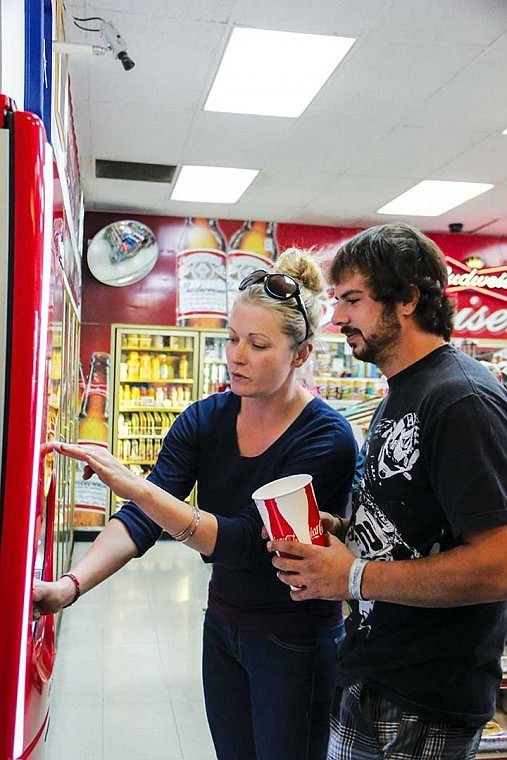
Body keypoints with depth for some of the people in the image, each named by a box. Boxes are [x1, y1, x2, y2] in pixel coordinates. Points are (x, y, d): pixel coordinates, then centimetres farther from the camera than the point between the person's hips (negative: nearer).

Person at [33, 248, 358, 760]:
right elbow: (141, 520, -15)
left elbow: (247, 541, -30)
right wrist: (72, 584, -31)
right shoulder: (205, 420, -7)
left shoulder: (326, 439, -22)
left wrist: (137, 488, -40)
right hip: (222, 626, 5)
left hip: (295, 641, -5)